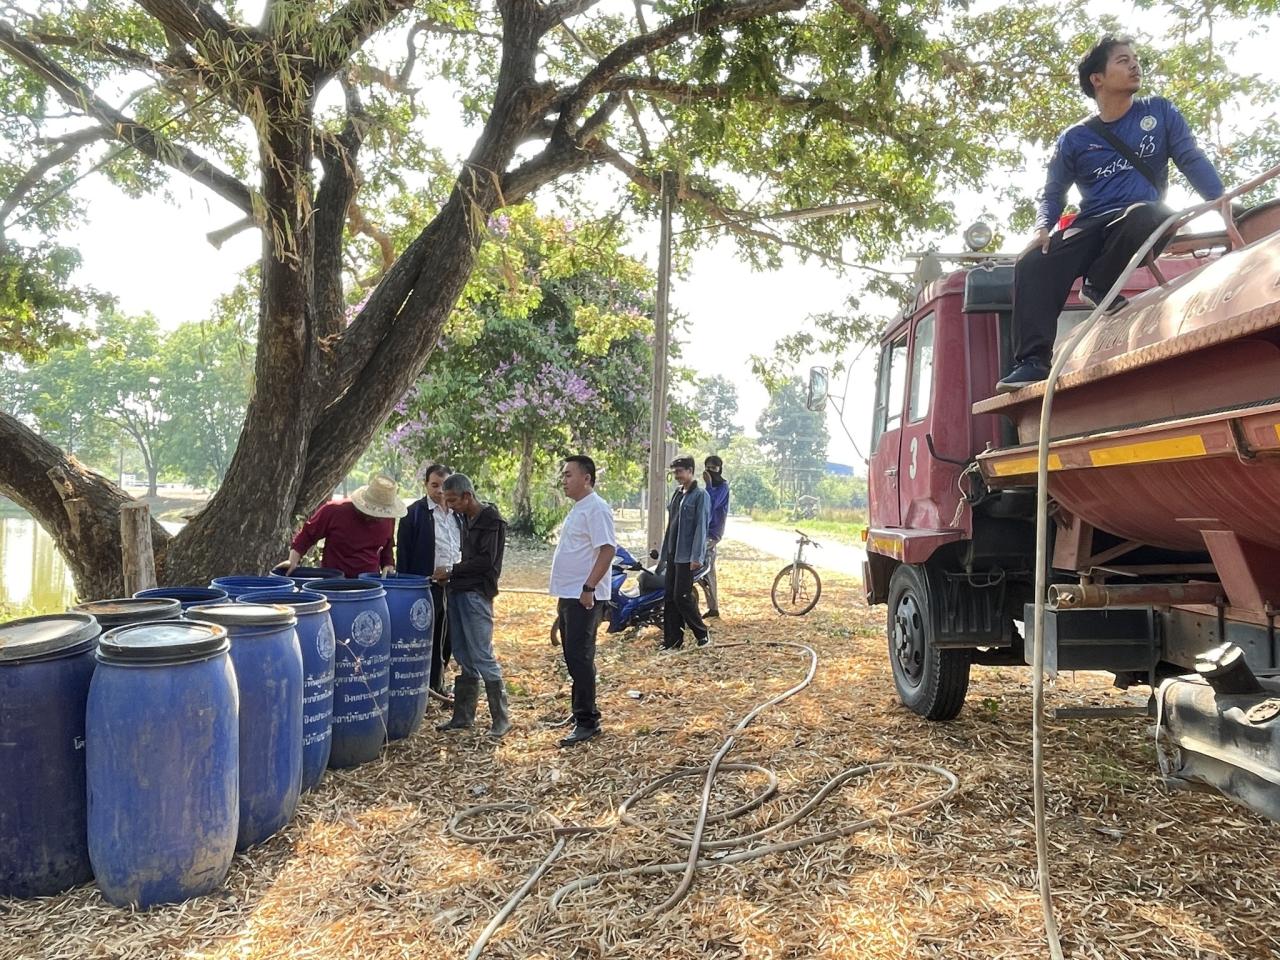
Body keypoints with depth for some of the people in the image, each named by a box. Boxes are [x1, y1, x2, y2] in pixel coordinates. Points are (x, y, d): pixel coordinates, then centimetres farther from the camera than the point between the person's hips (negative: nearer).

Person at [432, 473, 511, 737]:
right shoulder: (466, 518, 14)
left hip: (477, 594, -8)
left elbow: (486, 561, -17)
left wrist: (452, 570, -14)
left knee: (482, 656, -7)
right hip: (459, 591, 8)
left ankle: (501, 718, 0)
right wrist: (450, 575, 6)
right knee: (463, 656, 12)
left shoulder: (491, 521, -11)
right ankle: (463, 716, 19)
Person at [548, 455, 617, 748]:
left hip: (583, 597, -10)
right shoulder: (578, 509, 17)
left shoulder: (596, 509, -14)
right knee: (572, 658, 15)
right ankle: (580, 712, 26)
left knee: (580, 658, -8)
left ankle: (587, 721, -1)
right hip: (569, 596, 10)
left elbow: (607, 550, -23)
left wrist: (588, 588, -25)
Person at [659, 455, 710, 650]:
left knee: (681, 596, -7)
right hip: (673, 554, 8)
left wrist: (697, 557, -19)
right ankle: (672, 639, 13)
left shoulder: (700, 495, -9)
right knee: (670, 598, 7)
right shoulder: (677, 494, 15)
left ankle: (702, 633, 11)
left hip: (687, 556, -8)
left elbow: (701, 527, -14)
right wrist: (664, 554, 17)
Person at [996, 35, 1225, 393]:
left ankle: (1099, 285, -13)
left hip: (1146, 223, -1)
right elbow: (1053, 193, 14)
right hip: (1091, 226, 1)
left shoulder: (1160, 112, 11)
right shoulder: (1074, 139, 11)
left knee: (1141, 214, -40)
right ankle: (1033, 361, -31)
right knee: (1031, 264, -28)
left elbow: (1192, 160, 6)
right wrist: (1042, 228, -9)